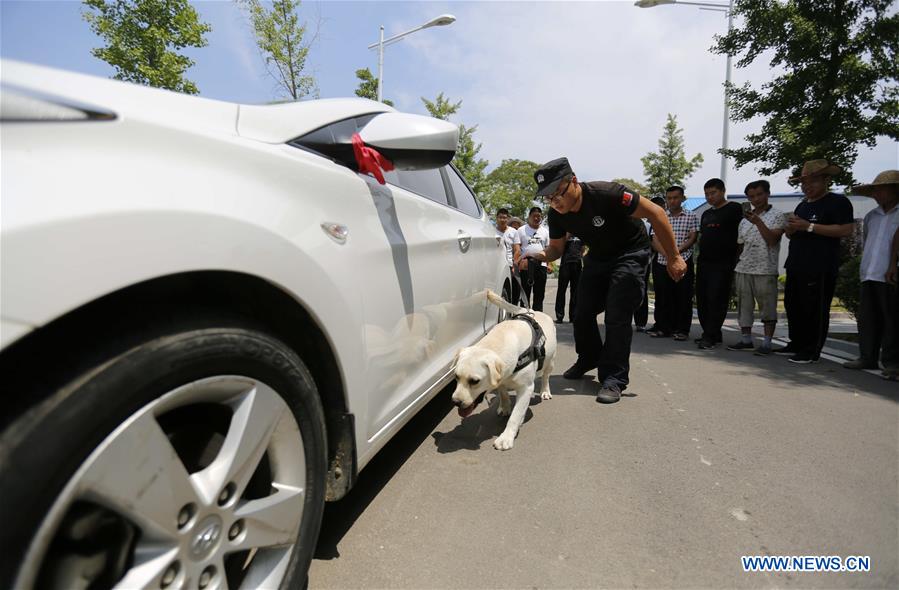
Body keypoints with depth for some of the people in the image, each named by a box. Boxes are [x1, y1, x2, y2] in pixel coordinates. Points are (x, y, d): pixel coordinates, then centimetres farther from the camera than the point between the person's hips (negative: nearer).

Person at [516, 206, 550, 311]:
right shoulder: (521, 230, 4)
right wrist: (518, 262, -12)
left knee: (539, 293, 7)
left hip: (541, 264, 3)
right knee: (525, 292, 1)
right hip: (526, 266, -3)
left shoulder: (545, 231, 14)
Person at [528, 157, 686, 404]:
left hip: (630, 254, -5)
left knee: (617, 317, -13)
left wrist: (674, 258, -22)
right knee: (583, 312, 6)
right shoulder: (556, 214, -15)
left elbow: (656, 213, -25)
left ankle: (614, 378, -2)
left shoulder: (606, 194, -33)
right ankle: (589, 359, 31)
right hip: (597, 257, 6)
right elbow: (557, 247, 0)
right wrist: (542, 255, -24)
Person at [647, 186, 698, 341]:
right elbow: (655, 241, 5)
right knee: (662, 297, 5)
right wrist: (666, 253, -12)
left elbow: (692, 239, -1)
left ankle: (682, 329, 8)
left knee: (683, 298, -1)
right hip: (662, 263, 3)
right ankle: (663, 328, 15)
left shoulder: (691, 217, 7)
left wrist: (676, 251, -15)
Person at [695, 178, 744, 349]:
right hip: (704, 262, 7)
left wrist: (735, 259, -7)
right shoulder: (706, 214, 19)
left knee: (716, 300, -10)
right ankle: (712, 334, 17)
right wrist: (701, 254, 15)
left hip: (722, 264, -7)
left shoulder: (734, 209, -1)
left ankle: (710, 336, -8)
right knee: (702, 300, 7)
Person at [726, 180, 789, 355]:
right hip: (743, 270, 5)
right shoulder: (744, 220, 16)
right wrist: (735, 268, 12)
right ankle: (746, 340, 17)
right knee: (744, 306, 8)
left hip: (765, 270, -5)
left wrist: (758, 221, -18)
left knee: (767, 308, -1)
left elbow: (772, 240, -12)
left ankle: (766, 343, 4)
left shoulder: (778, 216, 1)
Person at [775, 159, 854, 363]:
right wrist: (791, 229, 3)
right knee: (793, 306, 12)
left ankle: (812, 351, 2)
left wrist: (809, 226, -18)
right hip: (795, 266, 8)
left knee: (815, 310, -5)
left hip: (820, 268, -8)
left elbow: (846, 230, -16)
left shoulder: (838, 202, -3)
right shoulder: (803, 205, 21)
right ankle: (796, 344, 23)